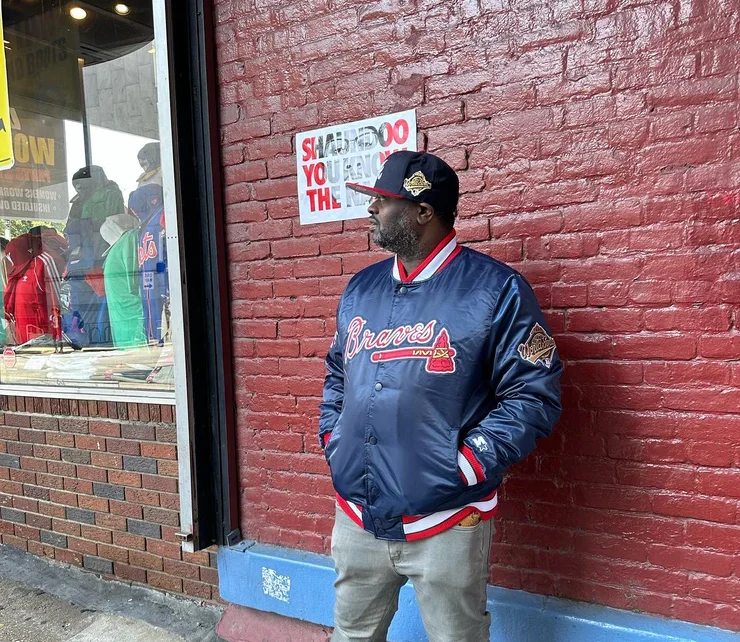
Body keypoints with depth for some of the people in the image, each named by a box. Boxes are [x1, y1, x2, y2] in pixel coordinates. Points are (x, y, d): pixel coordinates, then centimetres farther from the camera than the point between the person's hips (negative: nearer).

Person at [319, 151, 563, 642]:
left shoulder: (495, 289, -10)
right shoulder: (360, 289, 9)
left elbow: (535, 394, -11)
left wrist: (465, 467, -15)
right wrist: (333, 444, 7)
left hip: (445, 523, -5)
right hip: (356, 517, 6)